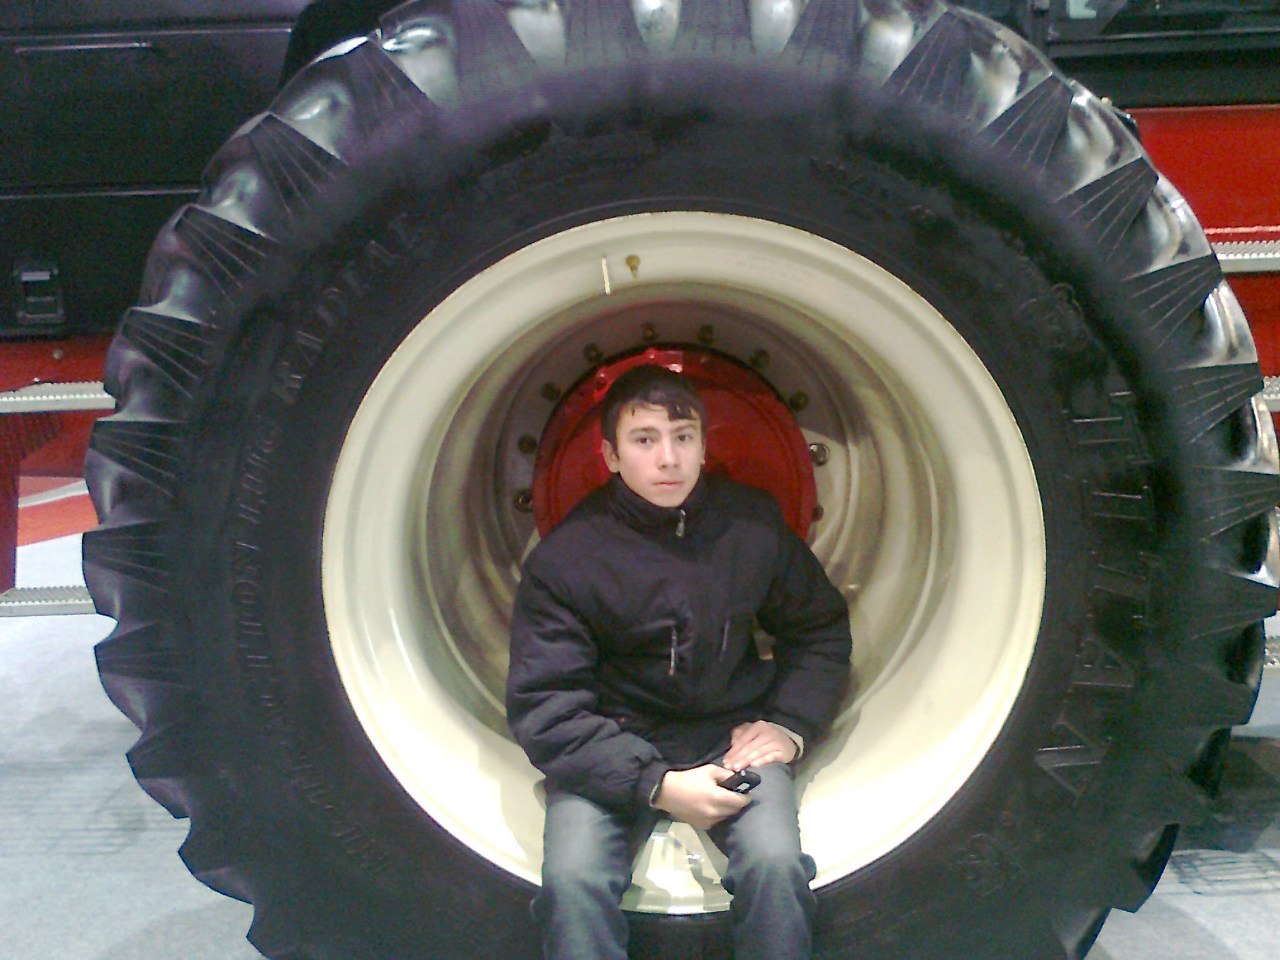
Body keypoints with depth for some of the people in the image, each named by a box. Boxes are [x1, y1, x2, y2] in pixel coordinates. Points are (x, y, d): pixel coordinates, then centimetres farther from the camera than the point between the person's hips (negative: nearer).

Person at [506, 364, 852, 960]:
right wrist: (656, 785, -22)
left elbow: (820, 631, 14)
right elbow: (543, 710, -11)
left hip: (731, 735, 2)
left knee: (776, 862, -27)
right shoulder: (564, 559, -10)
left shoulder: (752, 524, -1)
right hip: (613, 749, -1)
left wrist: (789, 725, -2)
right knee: (573, 878, -29)